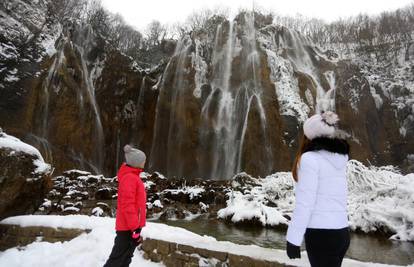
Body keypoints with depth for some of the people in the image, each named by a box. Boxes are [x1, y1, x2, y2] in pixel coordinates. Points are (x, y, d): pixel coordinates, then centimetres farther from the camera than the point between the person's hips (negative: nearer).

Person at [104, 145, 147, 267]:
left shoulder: (132, 176, 12)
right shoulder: (129, 178, -20)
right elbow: (127, 205, -24)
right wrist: (135, 227, -22)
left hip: (131, 226, 10)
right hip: (128, 227, -10)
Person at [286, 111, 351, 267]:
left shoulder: (310, 158, -14)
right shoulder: (340, 159, 7)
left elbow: (304, 203, -18)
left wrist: (293, 238, -12)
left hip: (321, 234, -8)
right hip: (341, 232, 8)